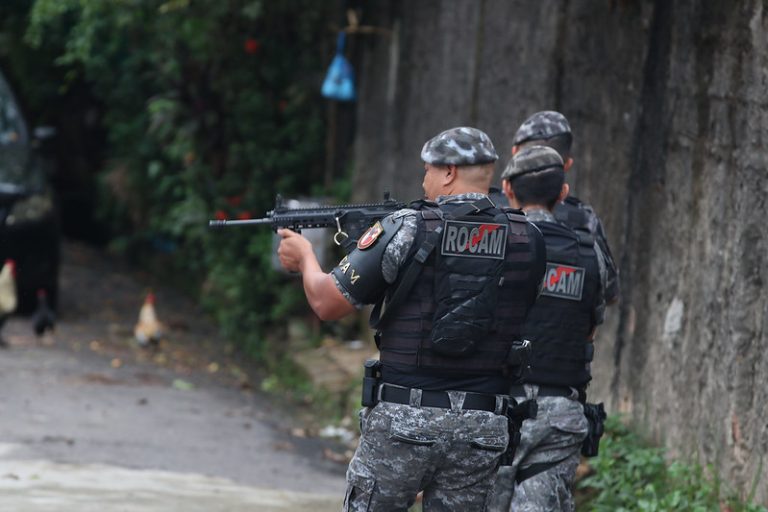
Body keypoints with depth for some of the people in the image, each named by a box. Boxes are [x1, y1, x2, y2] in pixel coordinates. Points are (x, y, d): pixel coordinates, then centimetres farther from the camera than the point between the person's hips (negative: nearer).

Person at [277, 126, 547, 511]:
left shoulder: (407, 230, -8)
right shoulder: (527, 239, 3)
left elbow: (327, 303, -4)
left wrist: (304, 258, 19)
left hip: (403, 421, -3)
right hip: (482, 428, 3)